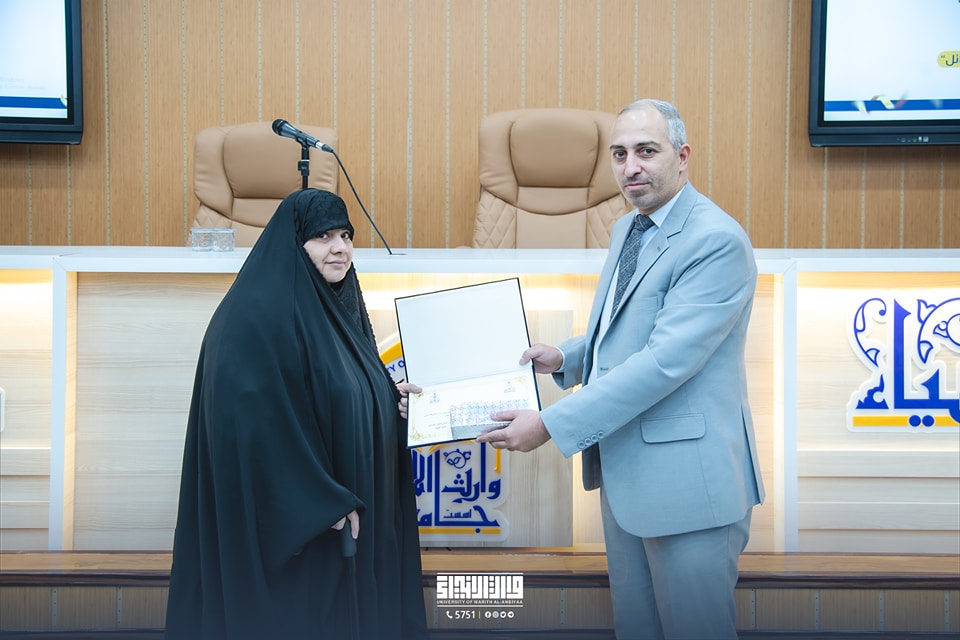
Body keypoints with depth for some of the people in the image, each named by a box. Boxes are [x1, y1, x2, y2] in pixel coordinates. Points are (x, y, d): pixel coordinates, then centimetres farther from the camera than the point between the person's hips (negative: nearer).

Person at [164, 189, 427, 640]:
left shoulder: (340, 310, 12)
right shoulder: (259, 315, -16)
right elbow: (262, 426, -22)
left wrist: (395, 401, 2)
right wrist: (325, 503, -22)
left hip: (353, 515, 9)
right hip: (285, 526, -9)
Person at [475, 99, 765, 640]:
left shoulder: (718, 241, -19)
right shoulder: (626, 229, 12)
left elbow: (666, 361, -26)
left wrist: (551, 424, -25)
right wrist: (566, 357, 7)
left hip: (687, 480, -9)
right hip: (624, 471, 9)